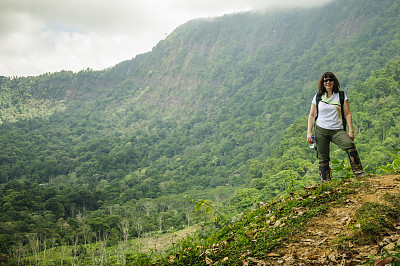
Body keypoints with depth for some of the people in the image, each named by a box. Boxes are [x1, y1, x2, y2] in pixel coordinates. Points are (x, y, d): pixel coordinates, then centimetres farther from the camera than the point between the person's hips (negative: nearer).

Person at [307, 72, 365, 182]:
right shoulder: (318, 97, 10)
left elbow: (348, 114, 5)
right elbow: (312, 115, 12)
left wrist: (351, 130, -5)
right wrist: (309, 132, 3)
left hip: (337, 130, -1)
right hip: (320, 130, 1)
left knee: (350, 144, -28)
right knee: (323, 158, -1)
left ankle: (358, 172, -22)